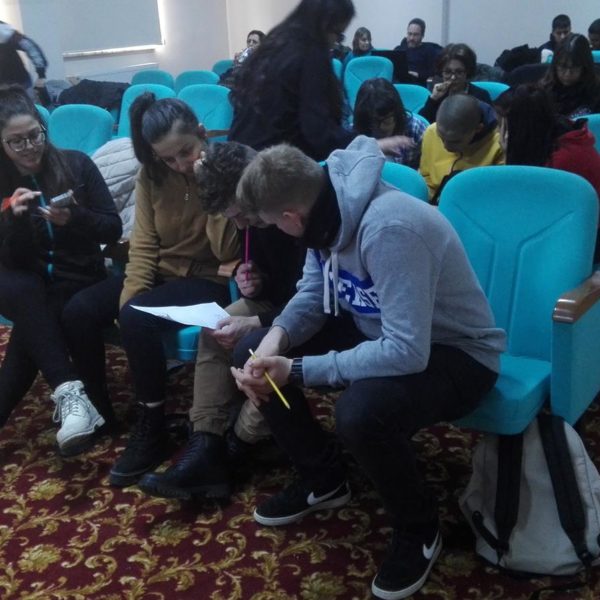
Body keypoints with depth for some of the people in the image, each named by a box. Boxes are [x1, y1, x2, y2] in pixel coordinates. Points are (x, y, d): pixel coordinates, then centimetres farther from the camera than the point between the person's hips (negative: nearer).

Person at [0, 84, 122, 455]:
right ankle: (69, 392, -40)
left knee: (31, 329, -31)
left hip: (79, 282, -1)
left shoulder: (76, 164, -2)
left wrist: (73, 218, -23)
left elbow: (113, 229, -4)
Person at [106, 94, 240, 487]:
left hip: (210, 281, -5)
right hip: (163, 274, 5)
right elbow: (144, 245, 0)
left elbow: (228, 253, -17)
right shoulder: (152, 176, 1)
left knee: (138, 320, -31)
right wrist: (129, 297, -13)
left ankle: (152, 429, -14)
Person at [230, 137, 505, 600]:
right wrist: (277, 338, -15)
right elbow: (314, 292, 5)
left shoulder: (389, 229, -34)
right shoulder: (327, 207, -8)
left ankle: (419, 529, -5)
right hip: (379, 328, 8)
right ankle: (323, 478, 18)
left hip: (454, 352, -8)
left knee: (360, 412, -37)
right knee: (252, 353, -1)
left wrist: (298, 370, -30)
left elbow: (407, 352, -36)